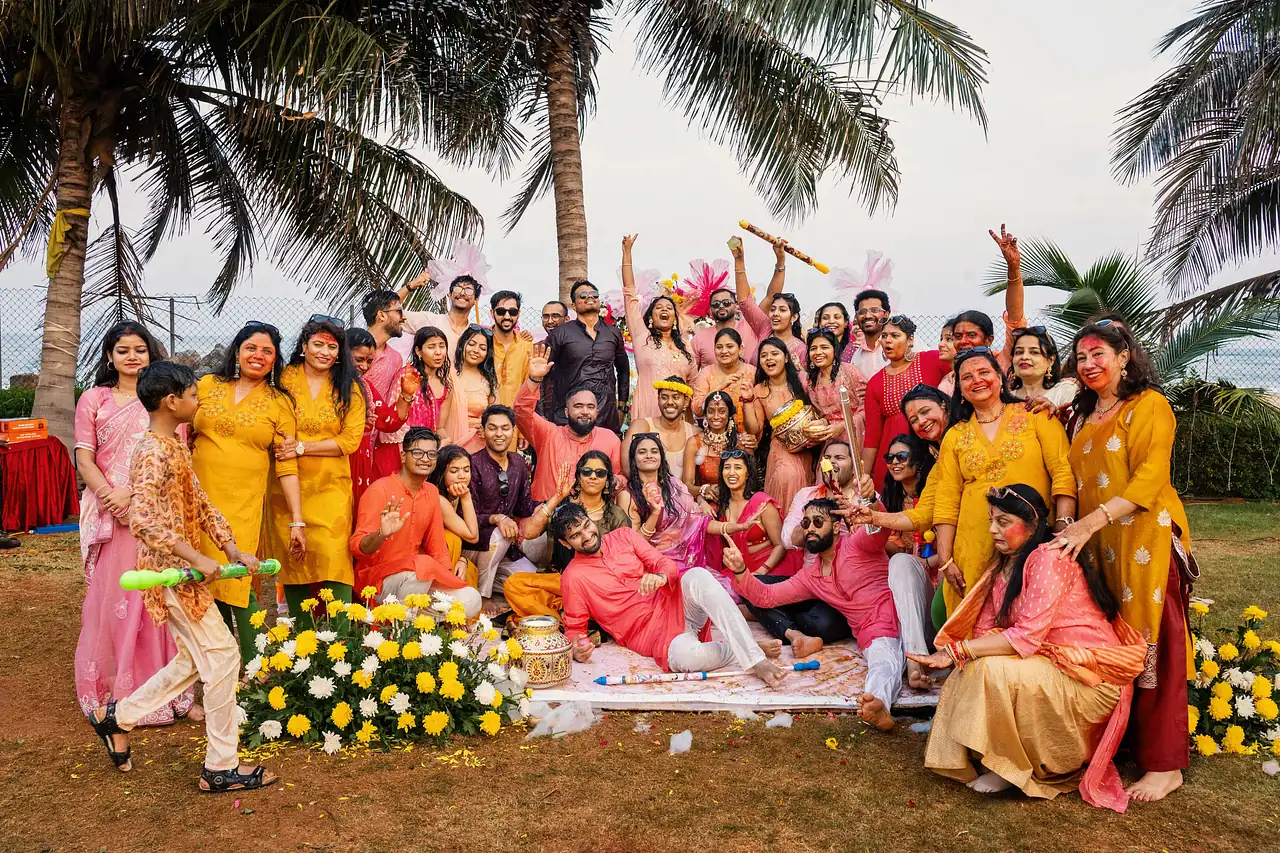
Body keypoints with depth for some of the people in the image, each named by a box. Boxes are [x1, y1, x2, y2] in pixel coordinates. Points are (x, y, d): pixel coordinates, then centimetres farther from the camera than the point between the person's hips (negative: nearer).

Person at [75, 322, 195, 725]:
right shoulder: (94, 398, 10)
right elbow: (84, 457, 4)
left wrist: (135, 492, -13)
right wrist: (108, 495, -13)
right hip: (110, 512, 0)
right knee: (111, 598, 1)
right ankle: (113, 692, 13)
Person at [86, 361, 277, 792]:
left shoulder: (174, 446, 12)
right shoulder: (155, 453, -19)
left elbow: (199, 502, 15)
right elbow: (142, 519, -29)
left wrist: (232, 549, 6)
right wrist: (197, 558, -28)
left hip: (180, 570, 10)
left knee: (194, 660, 17)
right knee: (221, 656, -4)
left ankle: (117, 717, 32)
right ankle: (221, 768, 6)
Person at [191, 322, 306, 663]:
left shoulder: (279, 403, 3)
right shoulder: (208, 385, 8)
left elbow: (286, 465, 0)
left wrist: (297, 521, -4)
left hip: (246, 503, -2)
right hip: (201, 498, 3)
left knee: (238, 581, -9)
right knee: (209, 582, 5)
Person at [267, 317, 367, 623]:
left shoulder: (349, 389, 6)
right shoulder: (285, 379, 6)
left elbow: (350, 440, -2)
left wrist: (302, 447, -11)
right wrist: (282, 446, -12)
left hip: (331, 486, -1)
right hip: (286, 484, 1)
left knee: (334, 556, -11)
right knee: (292, 559, 3)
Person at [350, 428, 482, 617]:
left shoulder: (432, 492, 6)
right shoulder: (380, 490, -14)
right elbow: (356, 546, -22)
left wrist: (450, 580, 1)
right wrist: (382, 535, -42)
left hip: (414, 575, 7)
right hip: (377, 576, -6)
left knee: (471, 601, -11)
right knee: (424, 565, -34)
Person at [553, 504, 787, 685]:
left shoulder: (623, 536, 11)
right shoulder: (574, 577, 1)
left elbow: (665, 563, 7)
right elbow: (574, 627, 5)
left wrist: (661, 576, -18)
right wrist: (576, 649, -19)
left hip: (674, 603, 4)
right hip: (650, 634, -4)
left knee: (697, 576, -32)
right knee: (684, 655, -39)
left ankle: (755, 659, -34)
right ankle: (744, 651, -11)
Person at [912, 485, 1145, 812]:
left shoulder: (1049, 557, -19)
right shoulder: (1004, 565, 10)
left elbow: (1028, 635, -27)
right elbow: (986, 627, 1)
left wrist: (957, 650, -27)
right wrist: (951, 654, -18)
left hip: (1091, 677, -8)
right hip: (1049, 666, 8)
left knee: (993, 671, -28)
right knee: (967, 673, -12)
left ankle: (1016, 769, -7)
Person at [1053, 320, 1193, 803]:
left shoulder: (1149, 405, -4)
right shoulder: (1086, 415, 18)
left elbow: (1149, 479, -15)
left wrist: (1090, 522, -22)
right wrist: (1073, 530, 7)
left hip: (1145, 540, -6)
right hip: (1098, 545, 6)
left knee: (1152, 647, -4)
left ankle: (1164, 765, 3)